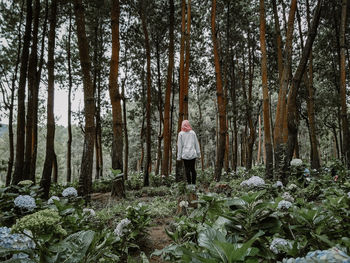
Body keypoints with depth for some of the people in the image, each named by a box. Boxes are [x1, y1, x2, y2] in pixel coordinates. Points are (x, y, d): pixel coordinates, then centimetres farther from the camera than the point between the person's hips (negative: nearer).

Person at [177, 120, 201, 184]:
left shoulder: (181, 134, 0)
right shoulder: (193, 132, 6)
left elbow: (179, 146, 0)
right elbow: (196, 144, 8)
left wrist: (179, 156, 4)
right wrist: (198, 153, 14)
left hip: (185, 155, -2)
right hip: (193, 154, 2)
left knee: (187, 170, 3)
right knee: (193, 169, 9)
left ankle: (189, 183, 2)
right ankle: (193, 183, 9)